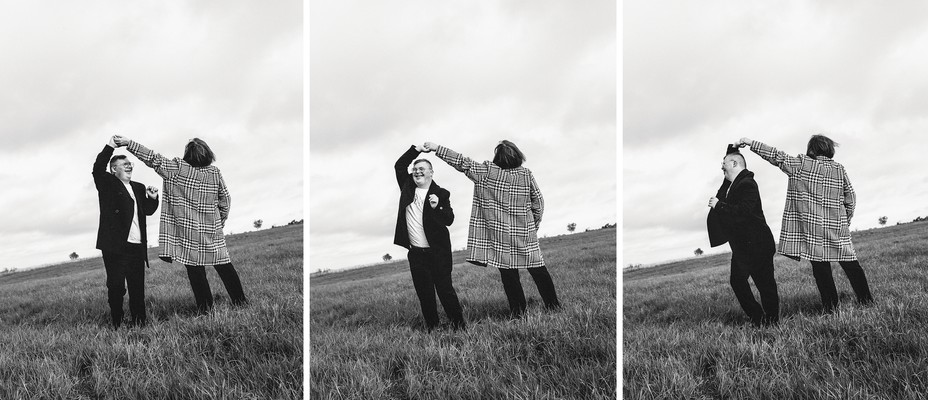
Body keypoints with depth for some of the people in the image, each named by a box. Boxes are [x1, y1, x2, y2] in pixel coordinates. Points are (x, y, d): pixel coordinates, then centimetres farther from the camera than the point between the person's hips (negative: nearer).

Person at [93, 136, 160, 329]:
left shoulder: (138, 188, 19)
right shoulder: (107, 184, 3)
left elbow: (148, 210, 24)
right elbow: (97, 169, -15)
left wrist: (152, 198, 3)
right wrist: (110, 146, -23)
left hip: (136, 246, 6)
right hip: (115, 246, -5)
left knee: (137, 287, 6)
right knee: (116, 286, -4)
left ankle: (139, 322, 11)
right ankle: (118, 325, 2)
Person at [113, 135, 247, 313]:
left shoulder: (177, 168, -9)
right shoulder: (215, 172, 0)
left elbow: (153, 159, -9)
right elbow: (224, 199, 7)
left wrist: (129, 143, -5)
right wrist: (222, 221, 20)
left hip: (188, 230, -3)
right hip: (212, 230, 3)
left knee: (195, 268, 3)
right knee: (223, 265, 10)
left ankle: (205, 305, 2)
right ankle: (239, 300, 12)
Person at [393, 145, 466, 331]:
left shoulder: (441, 194, -3)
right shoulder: (408, 187, 9)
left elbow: (449, 219, -8)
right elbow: (399, 165, 5)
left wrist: (437, 207, -26)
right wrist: (416, 150, 0)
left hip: (437, 251, -4)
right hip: (416, 252, 4)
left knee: (445, 288, -4)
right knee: (424, 293, 6)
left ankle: (458, 323, 5)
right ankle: (431, 327, 14)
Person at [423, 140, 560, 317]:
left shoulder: (487, 171, -8)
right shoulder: (526, 174, -1)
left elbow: (463, 163, -5)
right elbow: (538, 202, 3)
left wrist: (437, 148, 1)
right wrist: (534, 225, 15)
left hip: (500, 233, -2)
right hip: (525, 233, 2)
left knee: (508, 272, 5)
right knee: (536, 267, 10)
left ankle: (518, 309, 6)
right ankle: (552, 304, 14)